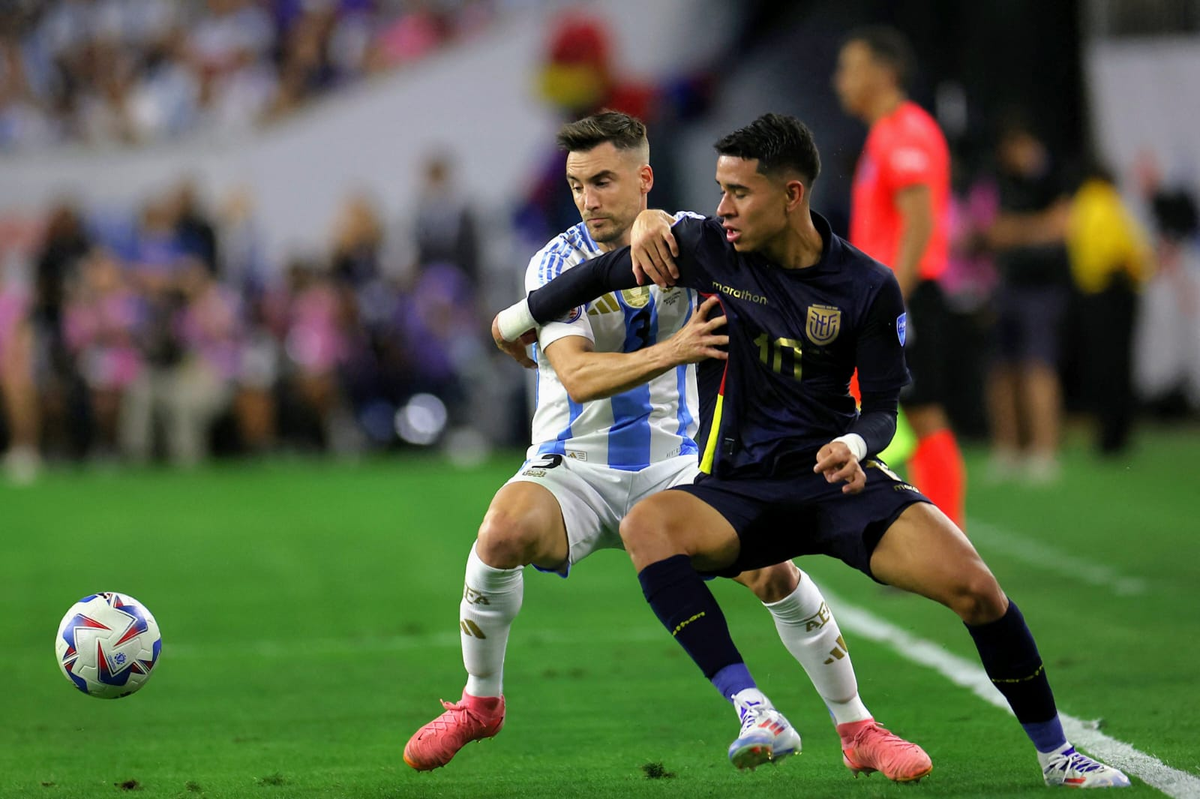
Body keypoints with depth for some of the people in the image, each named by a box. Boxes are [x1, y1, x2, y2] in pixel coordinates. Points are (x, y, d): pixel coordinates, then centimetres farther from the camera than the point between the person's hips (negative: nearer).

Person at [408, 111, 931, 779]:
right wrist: (671, 351, -39)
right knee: (505, 528, -32)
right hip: (574, 467, -2)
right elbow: (578, 378, -24)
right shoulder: (558, 265, -11)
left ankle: (859, 731, -1)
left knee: (771, 567, -19)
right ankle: (480, 704, -8)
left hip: (673, 468, 2)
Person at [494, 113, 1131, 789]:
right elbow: (610, 269, 14)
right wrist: (521, 319, 18)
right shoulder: (714, 248, -1)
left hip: (839, 478, -2)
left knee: (973, 586, -23)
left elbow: (883, 406, -2)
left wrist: (855, 445, -24)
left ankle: (1056, 753, -1)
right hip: (742, 489, 2)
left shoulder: (870, 288, -5)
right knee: (645, 526, -32)